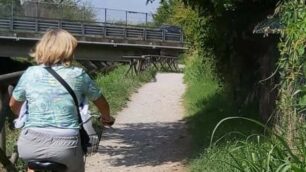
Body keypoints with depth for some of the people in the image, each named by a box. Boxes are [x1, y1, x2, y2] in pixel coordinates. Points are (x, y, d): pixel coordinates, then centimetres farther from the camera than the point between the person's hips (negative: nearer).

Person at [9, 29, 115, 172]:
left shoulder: (30, 73, 8)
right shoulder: (78, 75, 4)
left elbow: (13, 105, 23)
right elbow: (102, 103, 17)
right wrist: (107, 119, 39)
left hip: (31, 144, 2)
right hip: (65, 144, -2)